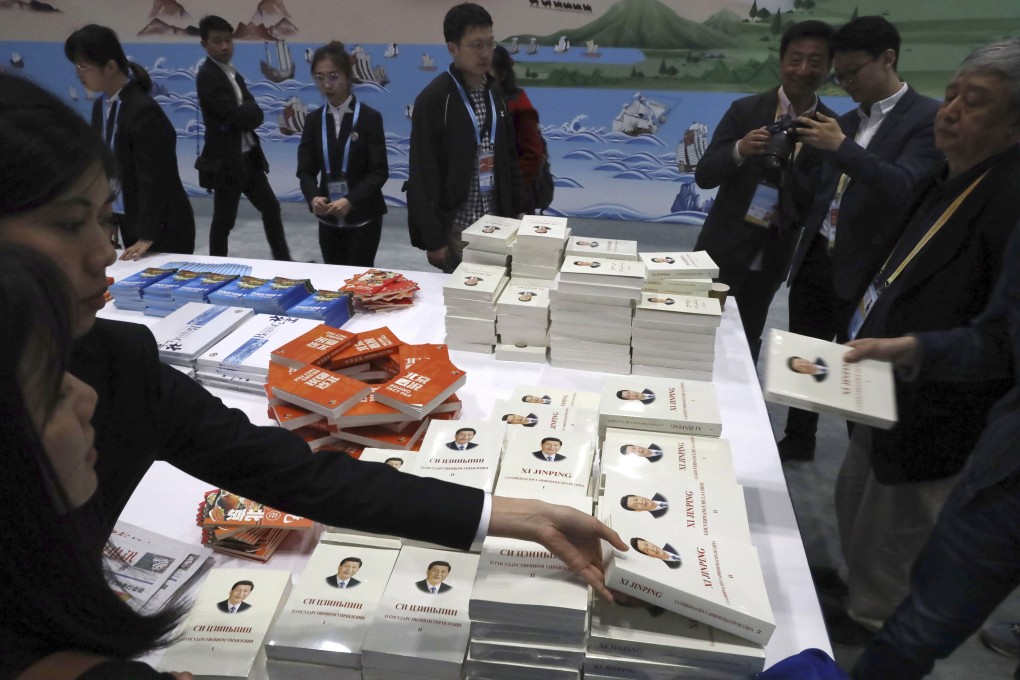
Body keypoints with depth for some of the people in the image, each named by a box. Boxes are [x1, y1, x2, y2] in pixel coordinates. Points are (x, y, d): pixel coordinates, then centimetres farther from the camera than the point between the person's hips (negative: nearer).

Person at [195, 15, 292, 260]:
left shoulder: (232, 73, 14)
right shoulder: (207, 76, -14)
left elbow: (256, 114, 5)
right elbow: (238, 116, -22)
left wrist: (245, 113, -14)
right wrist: (249, 111, -3)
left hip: (248, 157, 9)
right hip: (226, 161, -9)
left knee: (271, 207, 14)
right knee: (224, 221, 3)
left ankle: (283, 261, 25)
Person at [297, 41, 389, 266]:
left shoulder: (369, 117, -6)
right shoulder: (313, 119, 6)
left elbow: (379, 171, -11)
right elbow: (306, 169, 2)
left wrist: (351, 200, -26)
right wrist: (313, 197, -20)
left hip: (363, 217, -4)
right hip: (328, 218, 4)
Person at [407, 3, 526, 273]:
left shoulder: (495, 95, 9)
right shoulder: (433, 99, -11)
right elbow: (423, 176, -13)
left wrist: (517, 212, 9)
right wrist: (432, 239, -15)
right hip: (457, 229, -6)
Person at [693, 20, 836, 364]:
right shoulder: (745, 110, -7)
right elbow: (704, 176, -10)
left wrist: (786, 167, -25)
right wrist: (739, 150, -31)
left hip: (771, 258, 2)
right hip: (724, 250, -2)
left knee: (746, 343, 16)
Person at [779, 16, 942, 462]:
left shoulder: (928, 118, -8)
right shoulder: (845, 122, 13)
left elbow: (905, 188, -21)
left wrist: (842, 147, -27)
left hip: (864, 270, -6)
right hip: (815, 259, 7)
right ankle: (798, 441, 33)